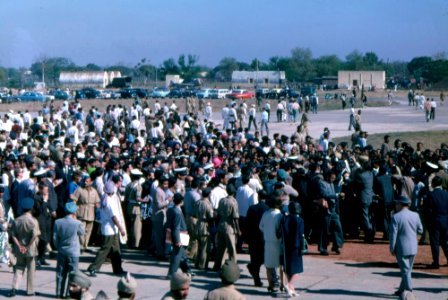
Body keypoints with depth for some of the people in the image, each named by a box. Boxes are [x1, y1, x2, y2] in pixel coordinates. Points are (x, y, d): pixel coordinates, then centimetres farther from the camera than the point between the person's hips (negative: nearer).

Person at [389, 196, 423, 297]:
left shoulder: (396, 217, -14)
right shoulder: (415, 215, -1)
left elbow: (393, 234, -13)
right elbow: (420, 230, 5)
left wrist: (392, 248, -5)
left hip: (401, 248, -5)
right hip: (413, 248, 5)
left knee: (405, 270, 1)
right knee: (407, 270, 16)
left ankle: (409, 291, -3)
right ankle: (402, 290, 26)